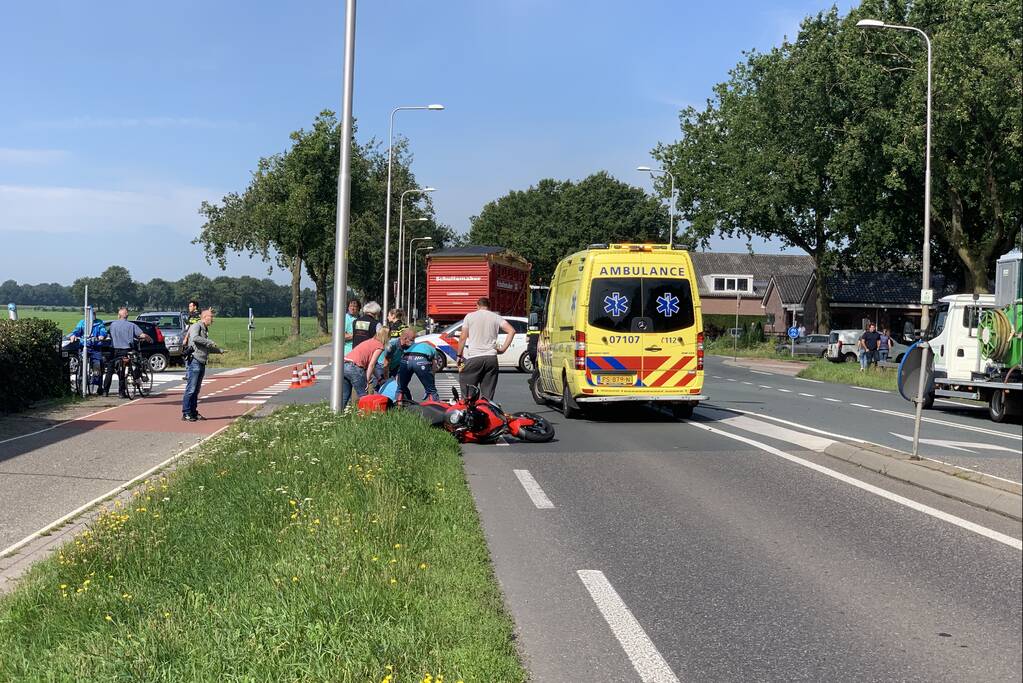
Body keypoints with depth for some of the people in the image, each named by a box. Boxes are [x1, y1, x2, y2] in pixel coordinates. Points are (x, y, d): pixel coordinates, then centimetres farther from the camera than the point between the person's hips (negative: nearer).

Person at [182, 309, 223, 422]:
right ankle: (186, 413, -6)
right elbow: (195, 338, -29)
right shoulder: (196, 326, -7)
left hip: (202, 363, 9)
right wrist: (210, 342, -22)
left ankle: (194, 412, 18)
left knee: (196, 390, 12)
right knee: (190, 389, -9)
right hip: (194, 361, -9)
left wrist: (219, 350, 34)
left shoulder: (205, 330, 22)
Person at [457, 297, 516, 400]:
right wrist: (503, 349, 1)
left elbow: (463, 338, 1)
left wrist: (459, 355, 9)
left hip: (473, 358, -2)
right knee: (488, 395, 6)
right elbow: (511, 331, -4)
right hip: (491, 357, 2)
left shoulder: (470, 316, 5)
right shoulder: (496, 317, 9)